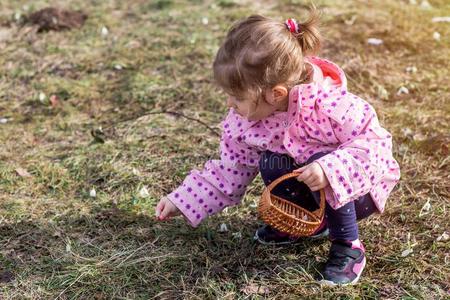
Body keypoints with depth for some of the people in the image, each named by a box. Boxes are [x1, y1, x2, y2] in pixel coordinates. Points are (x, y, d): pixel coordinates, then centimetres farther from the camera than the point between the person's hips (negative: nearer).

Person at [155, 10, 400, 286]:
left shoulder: (330, 105, -34)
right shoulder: (244, 119, -15)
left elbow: (375, 143, -30)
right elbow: (231, 170, -3)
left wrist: (329, 170, -45)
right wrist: (183, 201, -9)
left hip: (358, 188, -4)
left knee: (325, 165, -34)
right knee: (271, 165, -22)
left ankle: (348, 247, -14)